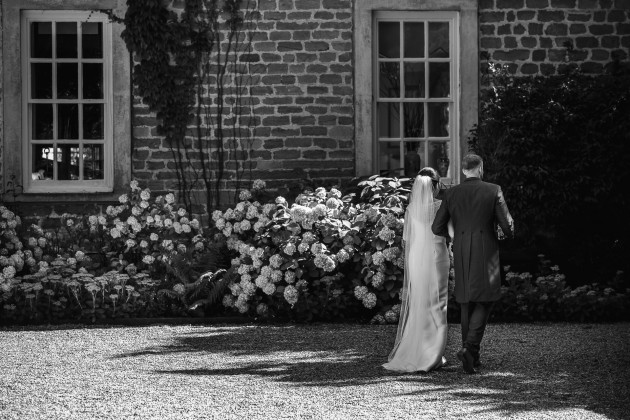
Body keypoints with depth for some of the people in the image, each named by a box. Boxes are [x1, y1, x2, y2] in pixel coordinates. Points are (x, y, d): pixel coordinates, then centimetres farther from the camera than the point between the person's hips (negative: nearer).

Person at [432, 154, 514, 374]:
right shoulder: (493, 191, -6)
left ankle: (472, 355, 18)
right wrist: (509, 233, 18)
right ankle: (469, 347, -17)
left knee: (467, 302, 15)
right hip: (486, 252, -3)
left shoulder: (451, 194, 2)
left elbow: (437, 228, 4)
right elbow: (507, 224, -6)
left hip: (461, 253, 3)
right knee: (484, 301, 4)